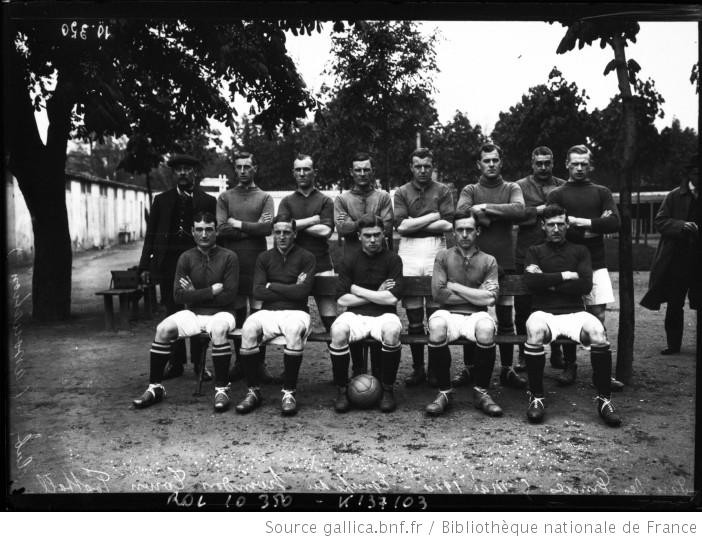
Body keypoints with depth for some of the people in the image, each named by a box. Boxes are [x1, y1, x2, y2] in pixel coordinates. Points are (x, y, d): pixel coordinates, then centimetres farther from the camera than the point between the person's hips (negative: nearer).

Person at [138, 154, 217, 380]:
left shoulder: (208, 201, 6)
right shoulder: (162, 200, 12)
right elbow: (150, 234, 10)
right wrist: (145, 266, 3)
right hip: (168, 263, 2)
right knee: (172, 313, 5)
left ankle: (199, 363, 9)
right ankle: (175, 362, 14)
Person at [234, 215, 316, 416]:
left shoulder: (306, 257, 5)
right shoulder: (264, 257, 15)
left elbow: (302, 292, -8)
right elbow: (257, 292, 2)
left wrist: (272, 286, -1)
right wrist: (290, 290, -4)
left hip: (296, 312, -2)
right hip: (268, 312, 3)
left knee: (294, 330, -37)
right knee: (248, 328, -30)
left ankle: (289, 392, -24)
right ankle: (253, 390, -16)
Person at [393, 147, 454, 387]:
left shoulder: (442, 191, 10)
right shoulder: (402, 192, 11)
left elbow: (447, 225, -2)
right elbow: (401, 226, -3)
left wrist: (414, 224, -5)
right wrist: (432, 216, -3)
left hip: (436, 250, 0)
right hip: (409, 252, 1)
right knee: (413, 317, 1)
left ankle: (435, 369, 8)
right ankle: (417, 368, 10)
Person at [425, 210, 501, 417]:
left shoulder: (488, 261, 11)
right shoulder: (443, 256, 10)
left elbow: (489, 299, -3)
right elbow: (438, 294, -3)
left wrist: (455, 286, -2)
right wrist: (475, 296, -1)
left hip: (476, 315, 0)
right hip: (449, 314, 0)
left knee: (486, 327, -36)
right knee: (436, 325, -36)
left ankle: (481, 392, -16)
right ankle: (444, 392, -20)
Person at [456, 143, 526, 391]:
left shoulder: (512, 189, 9)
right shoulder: (470, 190, 7)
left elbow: (519, 210, -13)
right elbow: (461, 212, -15)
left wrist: (485, 207, -17)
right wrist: (497, 215, -13)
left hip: (504, 261, 1)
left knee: (506, 319, 6)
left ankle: (507, 370, 15)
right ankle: (469, 369, 14)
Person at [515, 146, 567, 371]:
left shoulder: (563, 187, 14)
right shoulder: (520, 186, 6)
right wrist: (541, 209, -12)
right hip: (526, 255, -1)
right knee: (523, 308, 2)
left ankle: (556, 352, 17)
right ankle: (524, 353, 14)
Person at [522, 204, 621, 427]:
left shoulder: (580, 251, 18)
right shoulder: (535, 251, 17)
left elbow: (585, 285, 1)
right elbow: (530, 281, -4)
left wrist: (548, 282, -3)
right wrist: (566, 276, -3)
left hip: (575, 312, 1)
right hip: (544, 312, -1)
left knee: (598, 332, -32)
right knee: (535, 331, -36)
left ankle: (604, 399, -18)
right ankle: (536, 397, -22)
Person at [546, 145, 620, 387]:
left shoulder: (601, 192, 12)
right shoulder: (556, 195, 7)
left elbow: (615, 223, -2)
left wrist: (579, 222, -9)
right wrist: (595, 227, -7)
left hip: (595, 263, 1)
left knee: (598, 317, -1)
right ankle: (569, 367, 14)